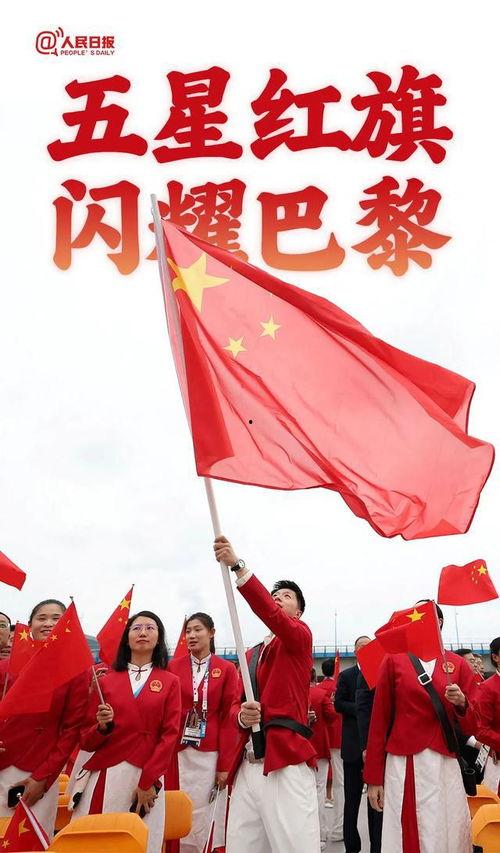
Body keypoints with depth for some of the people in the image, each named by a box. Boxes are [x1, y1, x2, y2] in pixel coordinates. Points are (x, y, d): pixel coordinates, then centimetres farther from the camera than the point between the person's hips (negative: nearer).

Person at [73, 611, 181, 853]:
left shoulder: (170, 682, 5)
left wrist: (147, 781, -9)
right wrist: (102, 726, -14)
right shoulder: (106, 681, 8)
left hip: (148, 778, -1)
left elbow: (169, 735, -1)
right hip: (105, 774, 1)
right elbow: (86, 741, 7)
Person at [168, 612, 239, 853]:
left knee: (206, 815, 2)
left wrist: (226, 764, -5)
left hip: (210, 754, -1)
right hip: (177, 752, 1)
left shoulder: (227, 669, 1)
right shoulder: (173, 667, 5)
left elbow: (229, 717, -1)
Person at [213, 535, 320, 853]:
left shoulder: (300, 636, 4)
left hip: (287, 761, -6)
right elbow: (236, 704, 19)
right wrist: (241, 714, -7)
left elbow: (270, 614, -17)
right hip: (247, 765, 6)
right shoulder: (251, 655, 24)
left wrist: (238, 565, -28)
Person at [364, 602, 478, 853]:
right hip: (402, 765, -1)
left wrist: (462, 704, -12)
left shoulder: (458, 664, 7)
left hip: (446, 765, 2)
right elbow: (379, 720, 2)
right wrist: (373, 778, 1)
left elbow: (471, 726, 10)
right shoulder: (394, 659, 2)